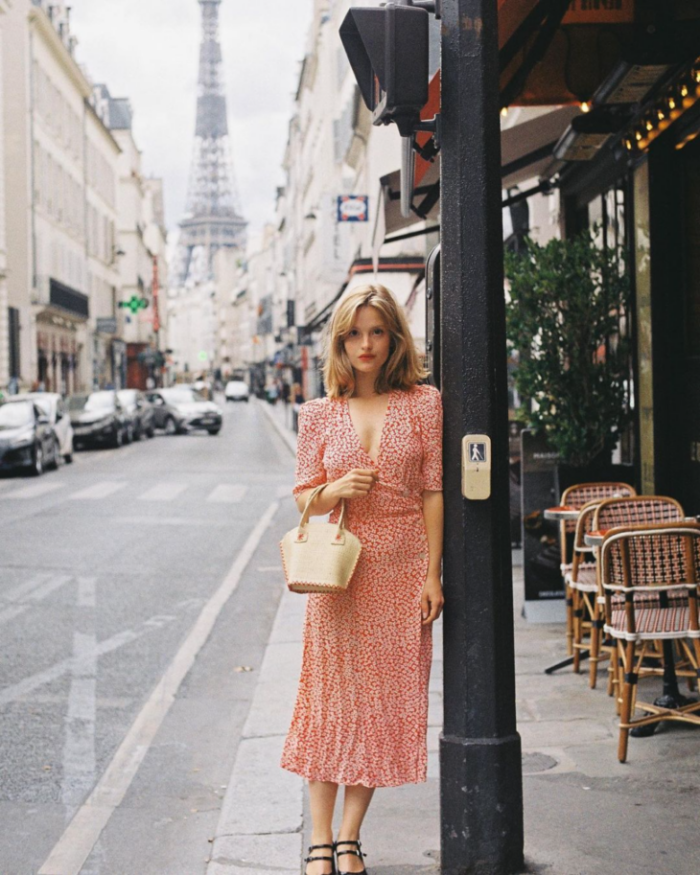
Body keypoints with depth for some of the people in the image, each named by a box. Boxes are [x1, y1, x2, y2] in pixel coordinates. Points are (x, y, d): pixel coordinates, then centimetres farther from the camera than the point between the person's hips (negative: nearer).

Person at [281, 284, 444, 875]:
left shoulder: (423, 404, 0)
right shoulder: (319, 414, 4)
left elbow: (433, 493, -1)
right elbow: (304, 496, 9)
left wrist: (432, 576, -6)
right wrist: (338, 489, -13)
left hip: (401, 571, 0)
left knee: (384, 699, 4)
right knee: (331, 697, 2)